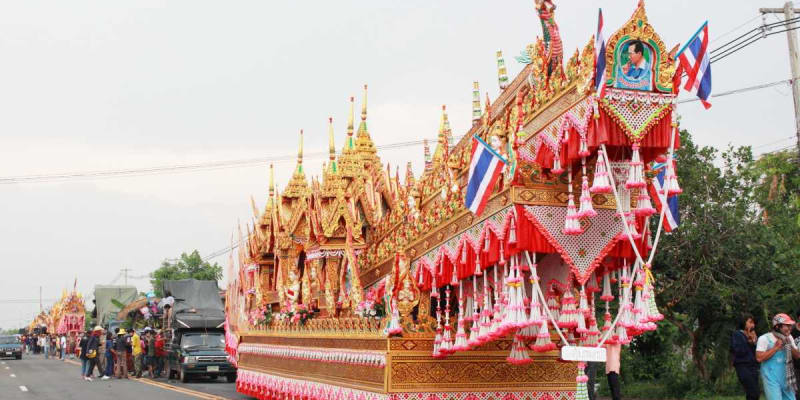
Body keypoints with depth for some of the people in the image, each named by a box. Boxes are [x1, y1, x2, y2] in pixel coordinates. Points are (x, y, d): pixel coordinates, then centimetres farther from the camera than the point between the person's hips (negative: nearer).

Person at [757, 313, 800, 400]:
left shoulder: (789, 338, 10)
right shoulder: (764, 338, -10)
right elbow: (759, 358, -18)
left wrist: (789, 345, -8)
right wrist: (776, 347, -17)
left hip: (786, 378, 7)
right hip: (771, 378, -6)